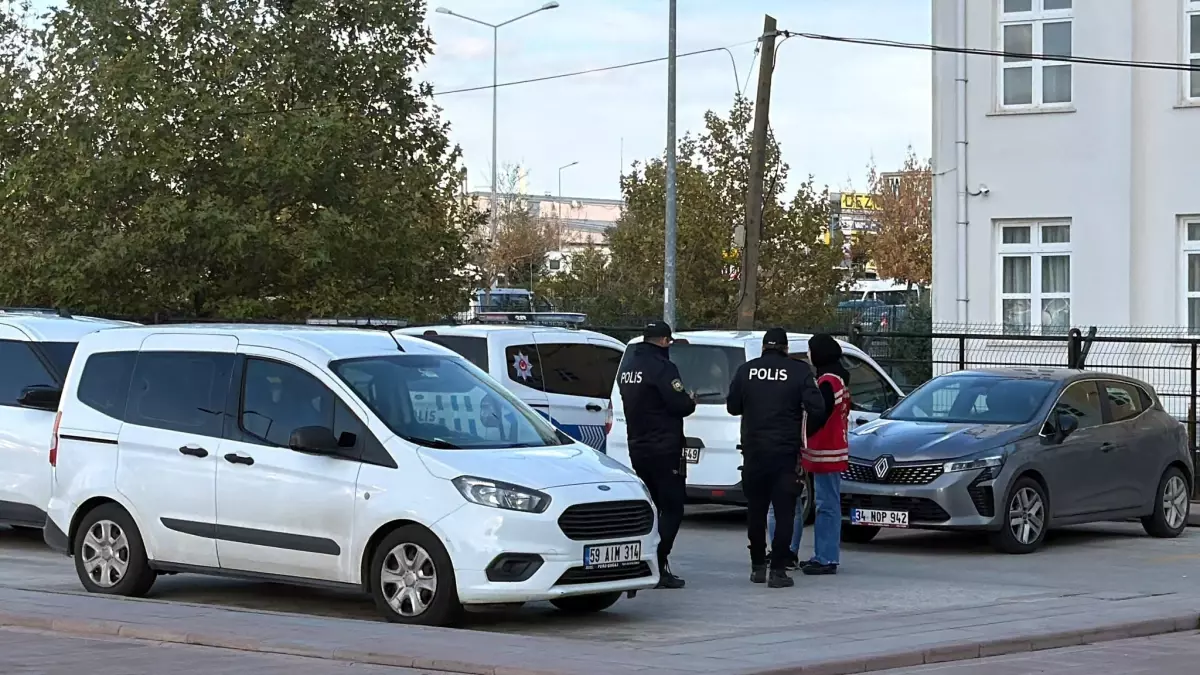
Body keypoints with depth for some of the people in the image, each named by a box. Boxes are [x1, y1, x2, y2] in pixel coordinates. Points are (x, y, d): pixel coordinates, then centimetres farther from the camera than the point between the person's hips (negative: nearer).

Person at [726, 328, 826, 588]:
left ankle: (757, 566, 19)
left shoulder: (746, 370, 1)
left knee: (755, 510, 14)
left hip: (753, 452, 3)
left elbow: (733, 407, 9)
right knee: (784, 512, 1)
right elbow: (817, 408, -10)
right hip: (785, 452, -3)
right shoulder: (799, 371, -6)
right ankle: (778, 570, -4)